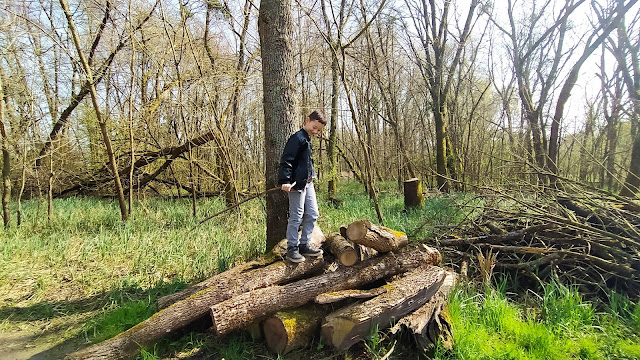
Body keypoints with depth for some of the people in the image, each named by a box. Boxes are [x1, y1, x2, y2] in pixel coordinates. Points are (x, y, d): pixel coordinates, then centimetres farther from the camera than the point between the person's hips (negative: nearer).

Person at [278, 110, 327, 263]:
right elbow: (286, 160, -20)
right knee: (296, 217, -3)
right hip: (297, 183, -10)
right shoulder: (297, 138, -12)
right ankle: (292, 249, 9)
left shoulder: (307, 140, 18)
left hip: (308, 183, 10)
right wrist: (285, 181, -28)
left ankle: (304, 245, 21)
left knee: (313, 214, 11)